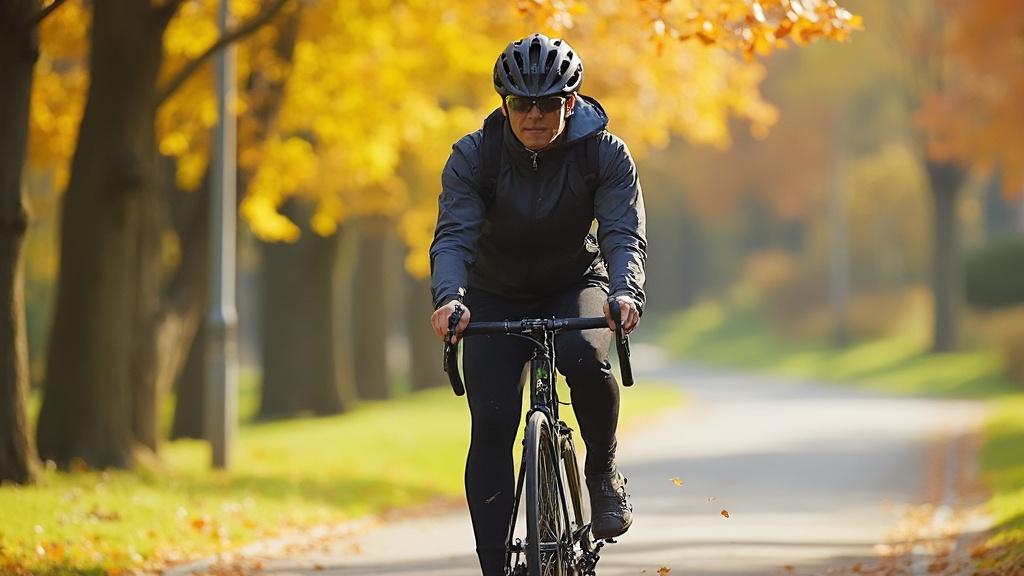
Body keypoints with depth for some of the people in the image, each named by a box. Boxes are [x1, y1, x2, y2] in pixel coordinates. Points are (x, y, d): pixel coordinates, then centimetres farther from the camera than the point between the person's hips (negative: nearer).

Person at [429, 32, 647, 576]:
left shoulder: (604, 154, -18)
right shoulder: (473, 156, -19)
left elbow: (625, 236, -26)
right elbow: (453, 235, -28)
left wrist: (627, 293, -48)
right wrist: (449, 298, -48)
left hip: (575, 286, 0)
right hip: (496, 297, 1)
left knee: (586, 359, -34)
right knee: (491, 424, -15)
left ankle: (603, 472, -7)